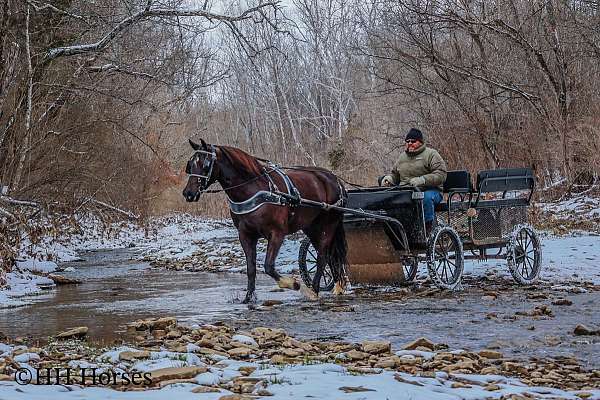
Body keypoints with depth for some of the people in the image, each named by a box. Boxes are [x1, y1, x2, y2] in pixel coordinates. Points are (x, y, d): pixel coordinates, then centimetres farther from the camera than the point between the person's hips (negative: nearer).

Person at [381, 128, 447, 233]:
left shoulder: (431, 154, 2)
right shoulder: (403, 156, 22)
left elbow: (441, 174, -10)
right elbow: (395, 174, 33)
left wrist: (422, 180, -24)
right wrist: (389, 178, 8)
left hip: (429, 190, -4)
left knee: (427, 197, -40)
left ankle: (428, 230, -25)